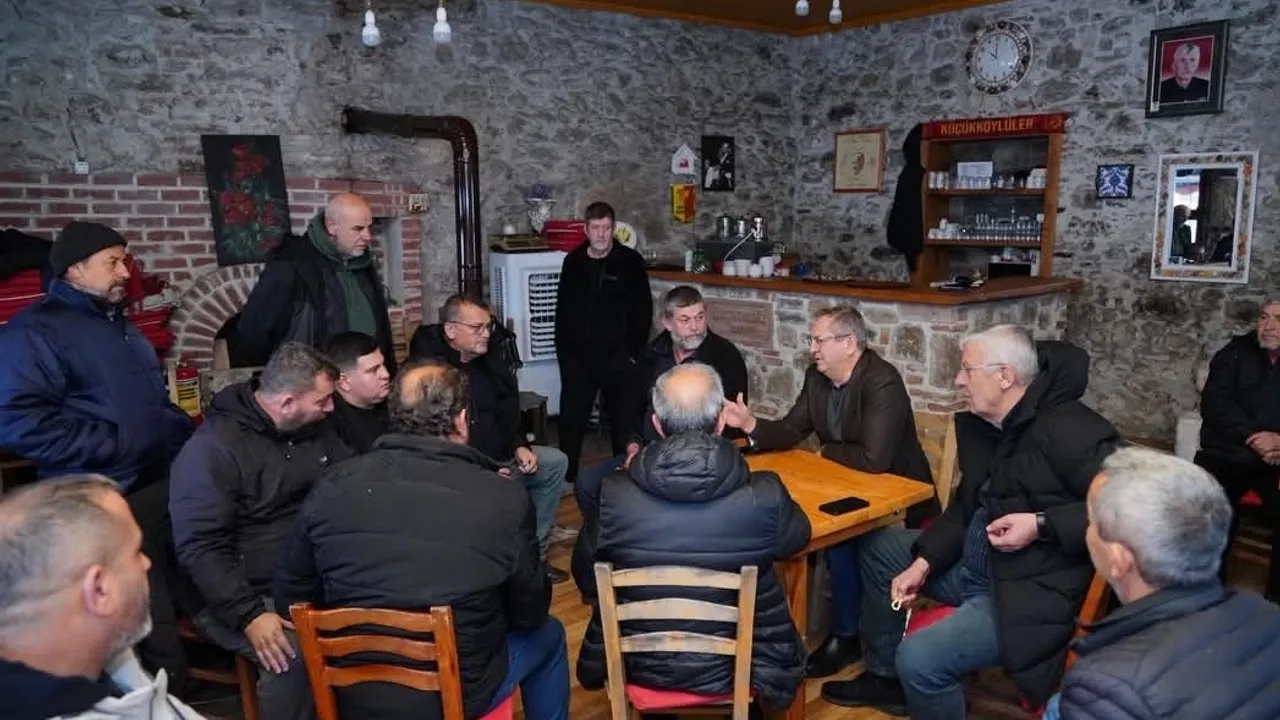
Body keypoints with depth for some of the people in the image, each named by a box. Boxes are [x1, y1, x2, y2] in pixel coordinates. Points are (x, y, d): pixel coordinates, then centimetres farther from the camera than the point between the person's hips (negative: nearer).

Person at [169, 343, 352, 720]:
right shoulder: (212, 449, -14)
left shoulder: (315, 428, 7)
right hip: (246, 592, -6)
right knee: (295, 653, -33)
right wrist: (249, 614, -25)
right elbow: (200, 549, -17)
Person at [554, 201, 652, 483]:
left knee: (623, 419, 5)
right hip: (577, 357, 3)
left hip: (618, 358, -3)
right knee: (571, 419, 9)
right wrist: (563, 350, 7)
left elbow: (643, 311, -4)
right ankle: (566, 477, 22)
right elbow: (562, 309, 12)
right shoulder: (572, 262, 6)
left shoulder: (630, 262, -4)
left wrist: (633, 352, -8)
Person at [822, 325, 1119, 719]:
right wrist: (923, 562, 0)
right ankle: (884, 675, 27)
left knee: (919, 658, -26)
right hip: (973, 563, 10)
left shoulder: (1066, 427, -20)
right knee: (877, 546, 16)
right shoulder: (984, 426, 7)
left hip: (1030, 588, -10)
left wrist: (1041, 525, -26)